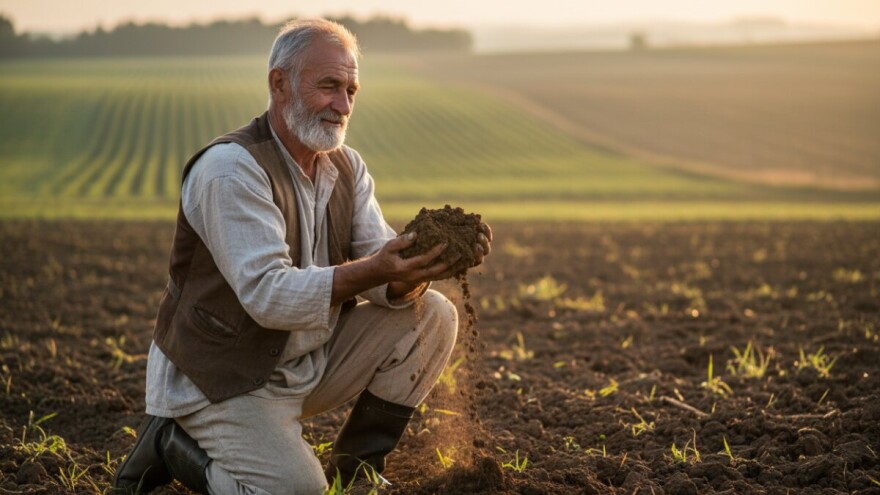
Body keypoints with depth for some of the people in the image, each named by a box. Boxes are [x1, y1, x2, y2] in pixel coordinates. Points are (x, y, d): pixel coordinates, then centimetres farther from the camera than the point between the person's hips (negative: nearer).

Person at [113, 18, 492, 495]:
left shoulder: (347, 167, 5)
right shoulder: (230, 169, -21)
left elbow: (379, 263, -4)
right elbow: (267, 295, -29)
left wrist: (422, 262, -28)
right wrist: (375, 271, -39)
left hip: (312, 361, 8)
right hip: (223, 379, -7)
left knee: (431, 315, -6)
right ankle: (173, 446, 3)